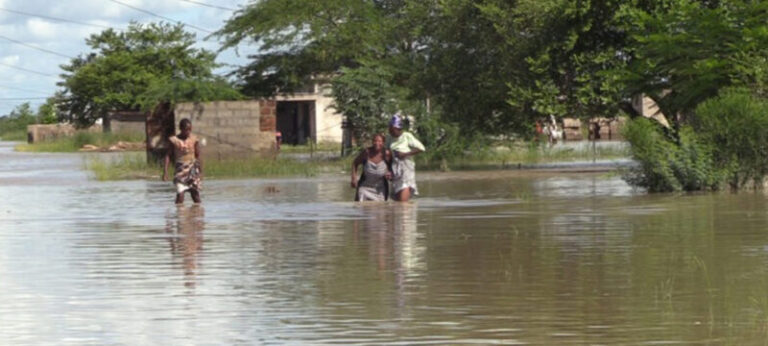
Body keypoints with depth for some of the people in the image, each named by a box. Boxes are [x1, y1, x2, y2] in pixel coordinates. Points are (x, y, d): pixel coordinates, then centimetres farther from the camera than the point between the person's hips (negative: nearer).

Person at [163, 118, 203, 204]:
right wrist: (165, 171, -8)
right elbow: (168, 155, -1)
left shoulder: (194, 139, 2)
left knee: (195, 194, 4)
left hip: (192, 168, 2)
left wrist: (200, 171, 3)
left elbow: (198, 156, 6)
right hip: (180, 169, -2)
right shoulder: (174, 140, -3)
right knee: (180, 194, -14)